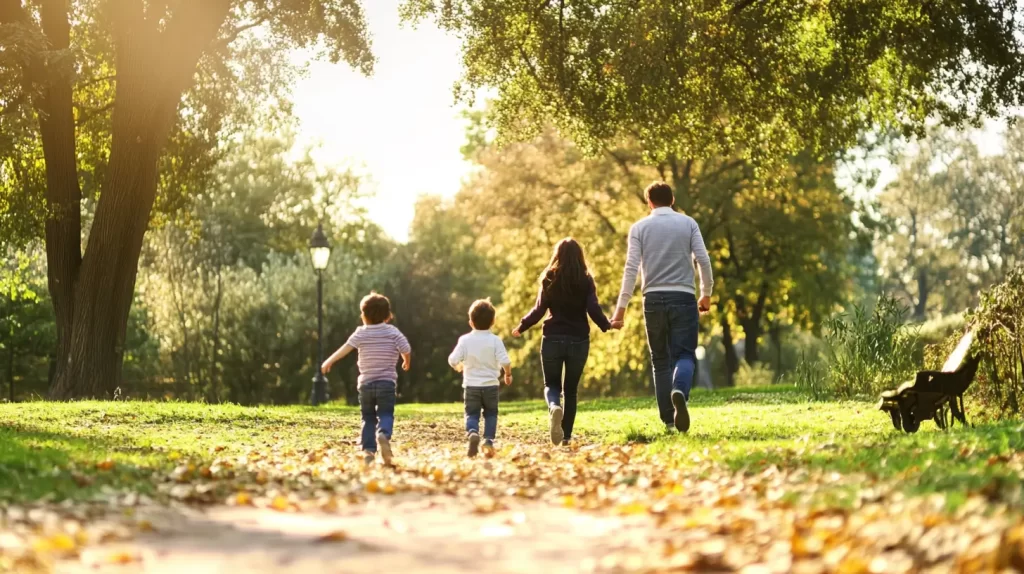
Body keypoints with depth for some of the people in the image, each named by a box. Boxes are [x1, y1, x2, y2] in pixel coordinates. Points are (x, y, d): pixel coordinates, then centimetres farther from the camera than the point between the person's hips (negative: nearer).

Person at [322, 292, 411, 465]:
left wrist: (329, 361, -4)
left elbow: (346, 347, -8)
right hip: (386, 382, -1)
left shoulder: (361, 333, 2)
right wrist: (407, 362, 18)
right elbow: (406, 350, -4)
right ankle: (384, 435, -34)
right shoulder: (392, 331, 0)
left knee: (368, 418, 12)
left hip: (366, 382, 1)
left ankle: (368, 449, 0)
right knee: (385, 414, -2)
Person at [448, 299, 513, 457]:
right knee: (490, 414, 15)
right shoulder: (495, 340, -6)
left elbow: (453, 360, -8)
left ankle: (472, 433, -24)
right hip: (490, 385, 0)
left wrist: (458, 367, 15)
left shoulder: (465, 340, -4)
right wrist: (508, 374, 6)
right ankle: (488, 441, 2)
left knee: (472, 414, 4)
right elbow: (505, 361, -13)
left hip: (471, 385, 0)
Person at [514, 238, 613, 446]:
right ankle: (566, 435, 8)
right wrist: (606, 325, 10)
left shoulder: (549, 279, -1)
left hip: (553, 339, -1)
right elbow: (593, 309, -9)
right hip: (579, 340, 1)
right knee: (571, 388, 13)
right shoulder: (586, 281, 0)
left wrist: (521, 327, 11)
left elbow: (539, 310, -4)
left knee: (551, 384, 11)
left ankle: (554, 408, -23)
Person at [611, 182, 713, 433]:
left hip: (654, 299, 1)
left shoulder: (639, 227, 5)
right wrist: (706, 293, 11)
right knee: (684, 354, -2)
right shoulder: (688, 223, 5)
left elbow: (631, 268, -3)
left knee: (660, 360, 11)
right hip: (683, 298, -1)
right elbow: (703, 259, -2)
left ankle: (669, 419, 7)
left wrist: (622, 306, -4)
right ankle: (680, 391, -34)